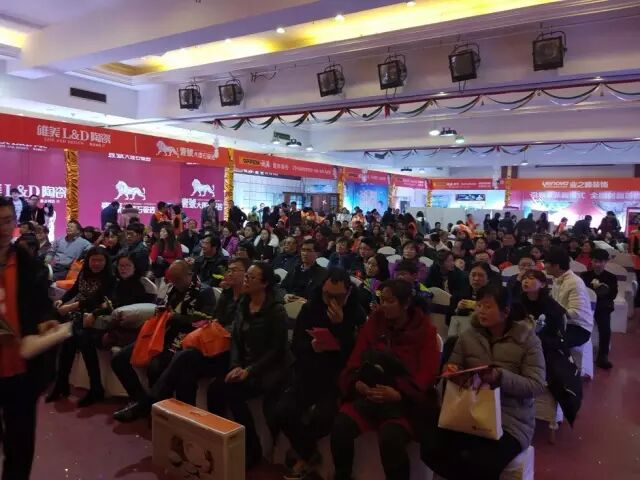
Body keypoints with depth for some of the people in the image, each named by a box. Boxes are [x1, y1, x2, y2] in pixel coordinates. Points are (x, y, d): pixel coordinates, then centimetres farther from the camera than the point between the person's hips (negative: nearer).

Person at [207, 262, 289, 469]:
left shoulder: (276, 310, -13)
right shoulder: (243, 305, 7)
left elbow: (276, 349, -14)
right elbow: (235, 339, 8)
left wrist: (249, 371, -19)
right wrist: (236, 366, -8)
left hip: (267, 370, -6)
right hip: (243, 366, 6)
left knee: (232, 392, -24)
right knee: (214, 388, -17)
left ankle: (252, 450, -6)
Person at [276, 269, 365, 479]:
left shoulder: (357, 313, -7)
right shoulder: (310, 308, 2)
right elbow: (295, 347, 1)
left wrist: (340, 325, -27)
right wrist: (311, 347, -22)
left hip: (337, 379, -3)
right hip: (308, 375, 3)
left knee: (322, 418, -28)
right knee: (282, 412, -20)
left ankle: (303, 452, 12)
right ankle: (308, 453, 12)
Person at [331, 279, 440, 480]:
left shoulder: (425, 331, -1)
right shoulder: (374, 322, 7)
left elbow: (426, 374, -7)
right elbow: (356, 358, 6)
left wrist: (398, 394, -24)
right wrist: (356, 382, -15)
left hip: (405, 401, -3)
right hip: (369, 394, 3)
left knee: (390, 438, -32)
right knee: (340, 427, -23)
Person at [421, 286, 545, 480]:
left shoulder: (527, 338, -5)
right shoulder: (468, 335, 4)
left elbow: (537, 385, -11)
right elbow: (453, 367, 13)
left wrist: (501, 377, -28)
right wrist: (450, 371, -13)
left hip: (511, 419, -3)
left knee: (480, 464, -30)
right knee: (431, 447, -19)